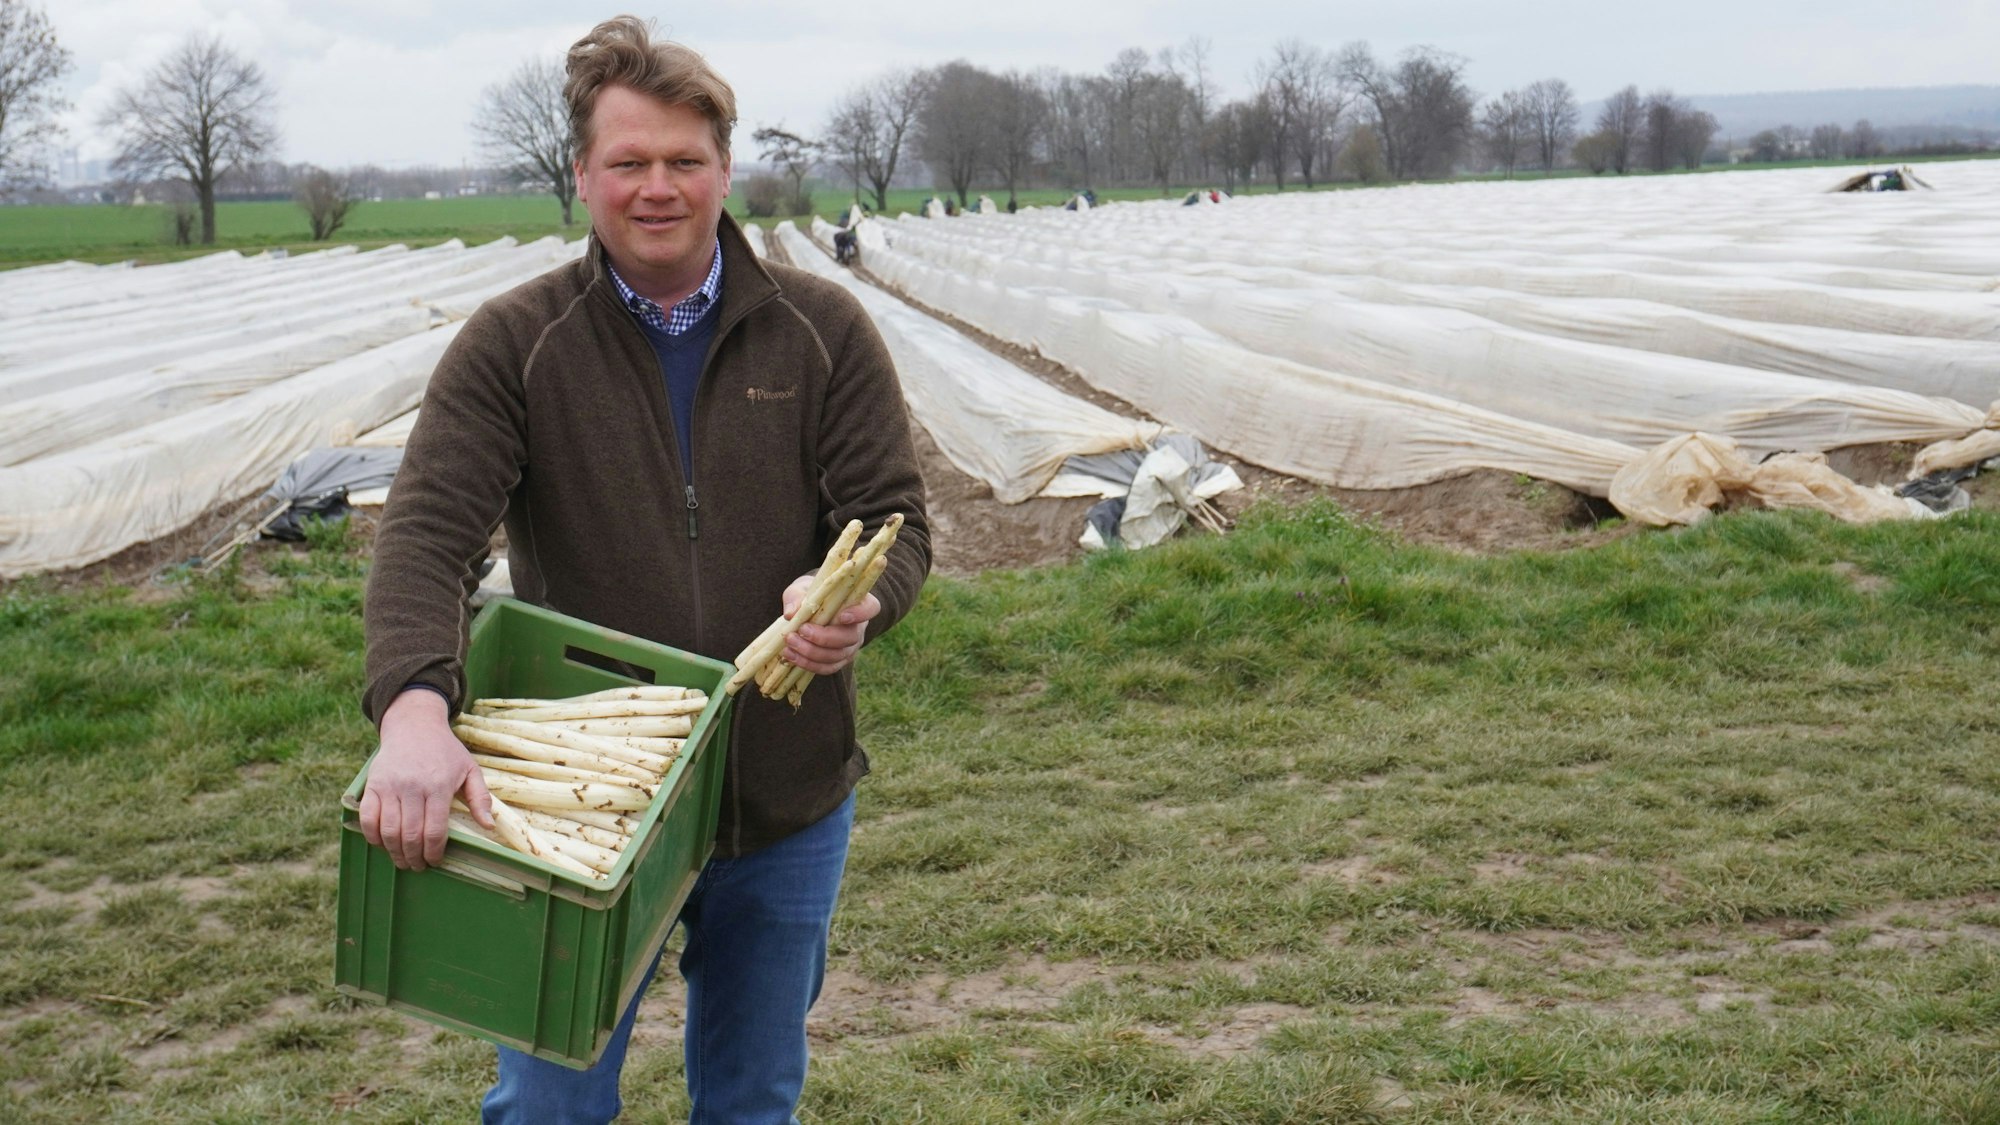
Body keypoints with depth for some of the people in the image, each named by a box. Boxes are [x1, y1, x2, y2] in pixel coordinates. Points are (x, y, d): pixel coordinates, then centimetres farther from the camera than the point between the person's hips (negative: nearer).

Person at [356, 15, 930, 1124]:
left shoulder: (823, 330, -1)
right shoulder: (511, 345, -6)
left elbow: (896, 518, -3)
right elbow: (428, 532, -16)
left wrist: (854, 603, -28)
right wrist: (415, 710, -35)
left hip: (787, 803, 2)